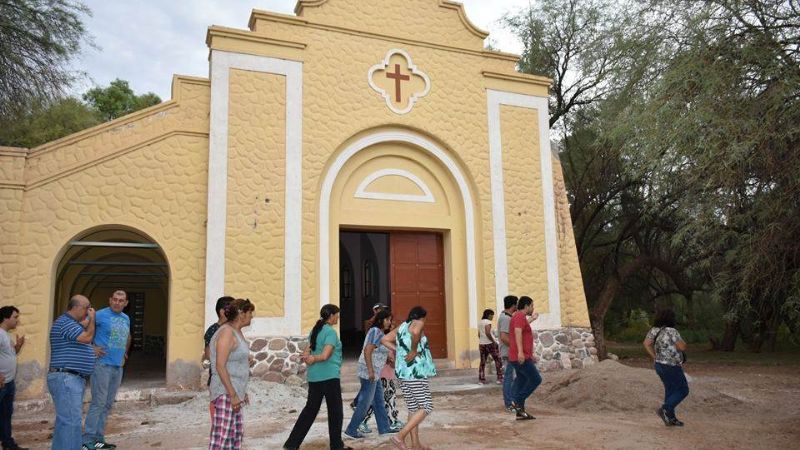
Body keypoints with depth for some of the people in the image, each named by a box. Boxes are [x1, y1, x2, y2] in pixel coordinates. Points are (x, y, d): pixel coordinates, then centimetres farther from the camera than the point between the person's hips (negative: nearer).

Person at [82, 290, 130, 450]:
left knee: (108, 404, 10)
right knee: (98, 402, -8)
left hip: (118, 366, 7)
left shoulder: (126, 318, 13)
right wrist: (92, 348, -12)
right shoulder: (100, 315, -7)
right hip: (102, 364, -7)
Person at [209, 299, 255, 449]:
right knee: (221, 436, -8)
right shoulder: (227, 332, -18)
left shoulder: (236, 332, 12)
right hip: (226, 393, -10)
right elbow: (220, 366, -22)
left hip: (233, 391, 10)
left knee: (237, 433, 16)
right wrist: (233, 395, -22)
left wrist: (241, 392, 20)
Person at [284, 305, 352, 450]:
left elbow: (305, 353, 10)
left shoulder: (315, 330, 12)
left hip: (314, 376, 8)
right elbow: (325, 356, -21)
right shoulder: (330, 331, -14)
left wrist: (309, 359, -8)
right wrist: (313, 359, -5)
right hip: (329, 376, -8)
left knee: (310, 409, 14)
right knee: (335, 411, 7)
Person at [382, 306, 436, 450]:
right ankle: (400, 436, -9)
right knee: (426, 407, -1)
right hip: (417, 373, -8)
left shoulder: (401, 327, 17)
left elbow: (384, 340, 12)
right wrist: (413, 351, -17)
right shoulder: (418, 323, -5)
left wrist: (400, 350, 9)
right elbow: (415, 332, -29)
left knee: (413, 408, 15)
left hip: (403, 372, 8)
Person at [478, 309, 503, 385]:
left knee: (482, 362, 9)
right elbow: (488, 333, -21)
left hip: (481, 344, 8)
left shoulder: (480, 322, 14)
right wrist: (493, 341, -14)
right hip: (490, 343, -8)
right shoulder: (488, 322, -10)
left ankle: (481, 380, 8)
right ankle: (500, 378, -2)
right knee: (498, 361, 1)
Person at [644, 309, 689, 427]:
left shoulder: (654, 330, 2)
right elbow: (683, 347, -17)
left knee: (670, 391, 16)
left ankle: (670, 418, 20)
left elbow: (646, 343, -4)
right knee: (683, 390, 6)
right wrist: (680, 340, 3)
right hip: (672, 367, -8)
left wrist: (655, 357, 0)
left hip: (660, 365, 8)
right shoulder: (671, 331, -19)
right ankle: (664, 410, -4)